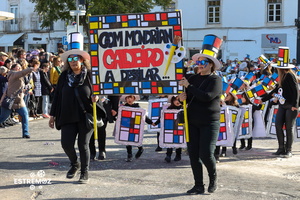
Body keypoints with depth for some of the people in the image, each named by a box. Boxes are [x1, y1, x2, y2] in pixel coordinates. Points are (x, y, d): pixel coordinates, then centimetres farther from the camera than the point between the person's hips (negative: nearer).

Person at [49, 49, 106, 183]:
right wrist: (53, 115, 10)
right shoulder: (64, 76, 7)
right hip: (68, 116, 3)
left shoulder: (89, 75, -1)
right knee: (66, 144, -4)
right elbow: (57, 96, 11)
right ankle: (75, 165, 25)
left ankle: (84, 173, 19)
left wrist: (95, 98, -15)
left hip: (86, 116, -2)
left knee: (83, 145, 2)